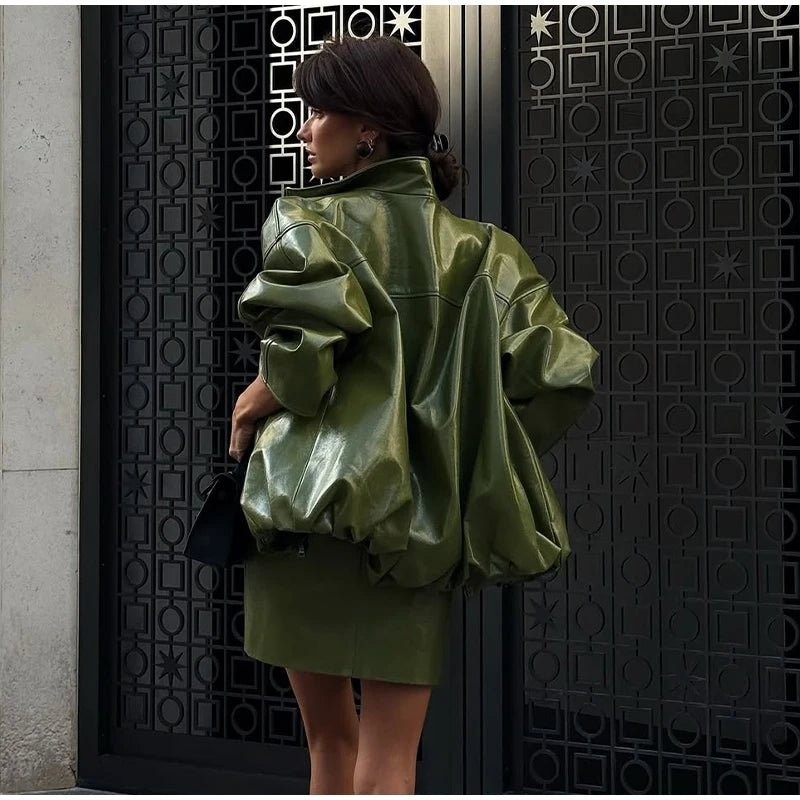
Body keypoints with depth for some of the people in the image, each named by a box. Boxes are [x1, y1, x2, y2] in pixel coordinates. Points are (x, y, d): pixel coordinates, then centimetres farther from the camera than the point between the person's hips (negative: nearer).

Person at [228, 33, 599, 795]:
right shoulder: (477, 246, 7)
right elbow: (560, 374, 1)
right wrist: (471, 450, 11)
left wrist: (254, 403, -4)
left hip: (313, 511, -3)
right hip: (418, 527, 3)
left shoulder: (314, 223, -6)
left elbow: (299, 360, -24)